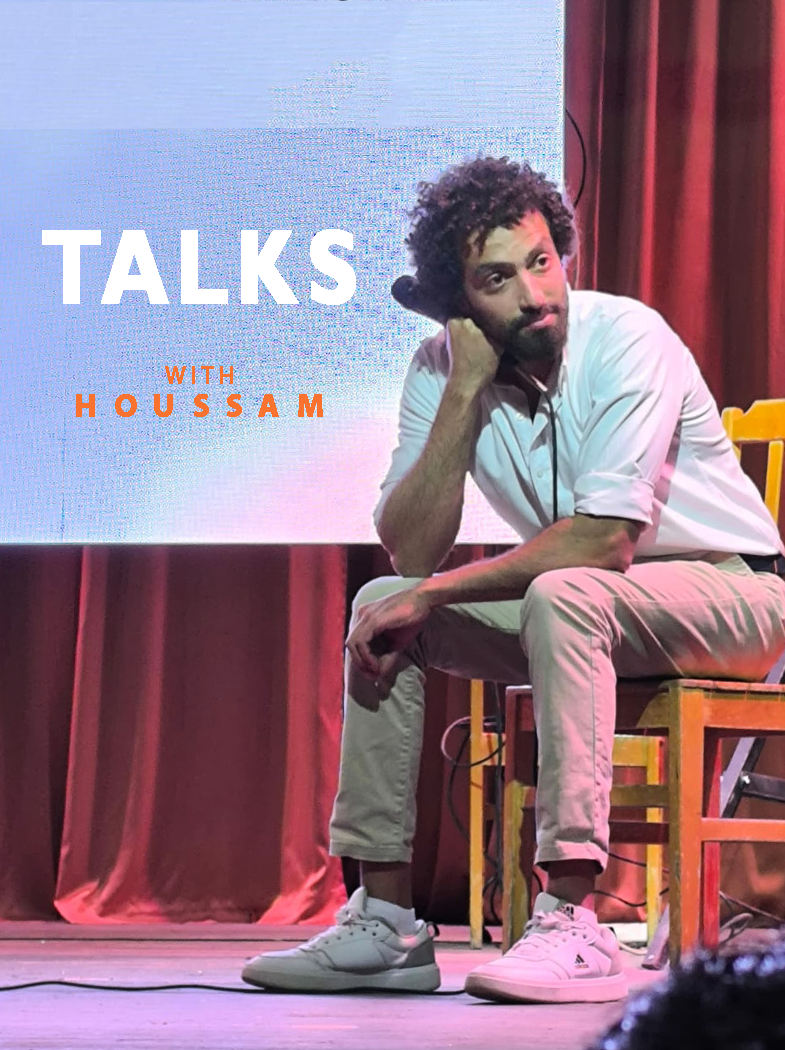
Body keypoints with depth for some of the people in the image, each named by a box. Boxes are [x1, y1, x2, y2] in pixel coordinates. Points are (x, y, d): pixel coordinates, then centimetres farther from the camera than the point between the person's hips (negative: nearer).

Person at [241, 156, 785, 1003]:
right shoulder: (442, 369, -5)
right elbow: (410, 553, -13)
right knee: (381, 605, -8)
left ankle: (572, 924, -37)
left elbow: (603, 541, -28)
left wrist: (434, 593, -23)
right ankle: (385, 919, -7)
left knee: (563, 595, -35)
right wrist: (466, 391, -21)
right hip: (586, 612, 6)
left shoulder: (627, 339, -22)